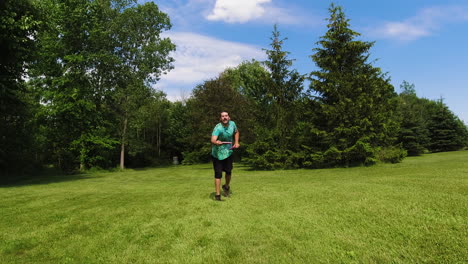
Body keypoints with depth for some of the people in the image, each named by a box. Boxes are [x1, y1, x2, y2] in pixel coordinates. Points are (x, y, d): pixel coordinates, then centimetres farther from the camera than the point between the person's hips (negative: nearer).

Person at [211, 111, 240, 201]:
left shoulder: (232, 124, -7)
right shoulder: (218, 128, -25)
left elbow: (236, 132, 17)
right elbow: (213, 140, -43)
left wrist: (236, 142, 6)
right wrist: (216, 142, -64)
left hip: (228, 152, 5)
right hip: (217, 154, -5)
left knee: (228, 171, 10)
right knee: (218, 174, -6)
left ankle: (226, 186, 40)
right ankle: (217, 194, 5)